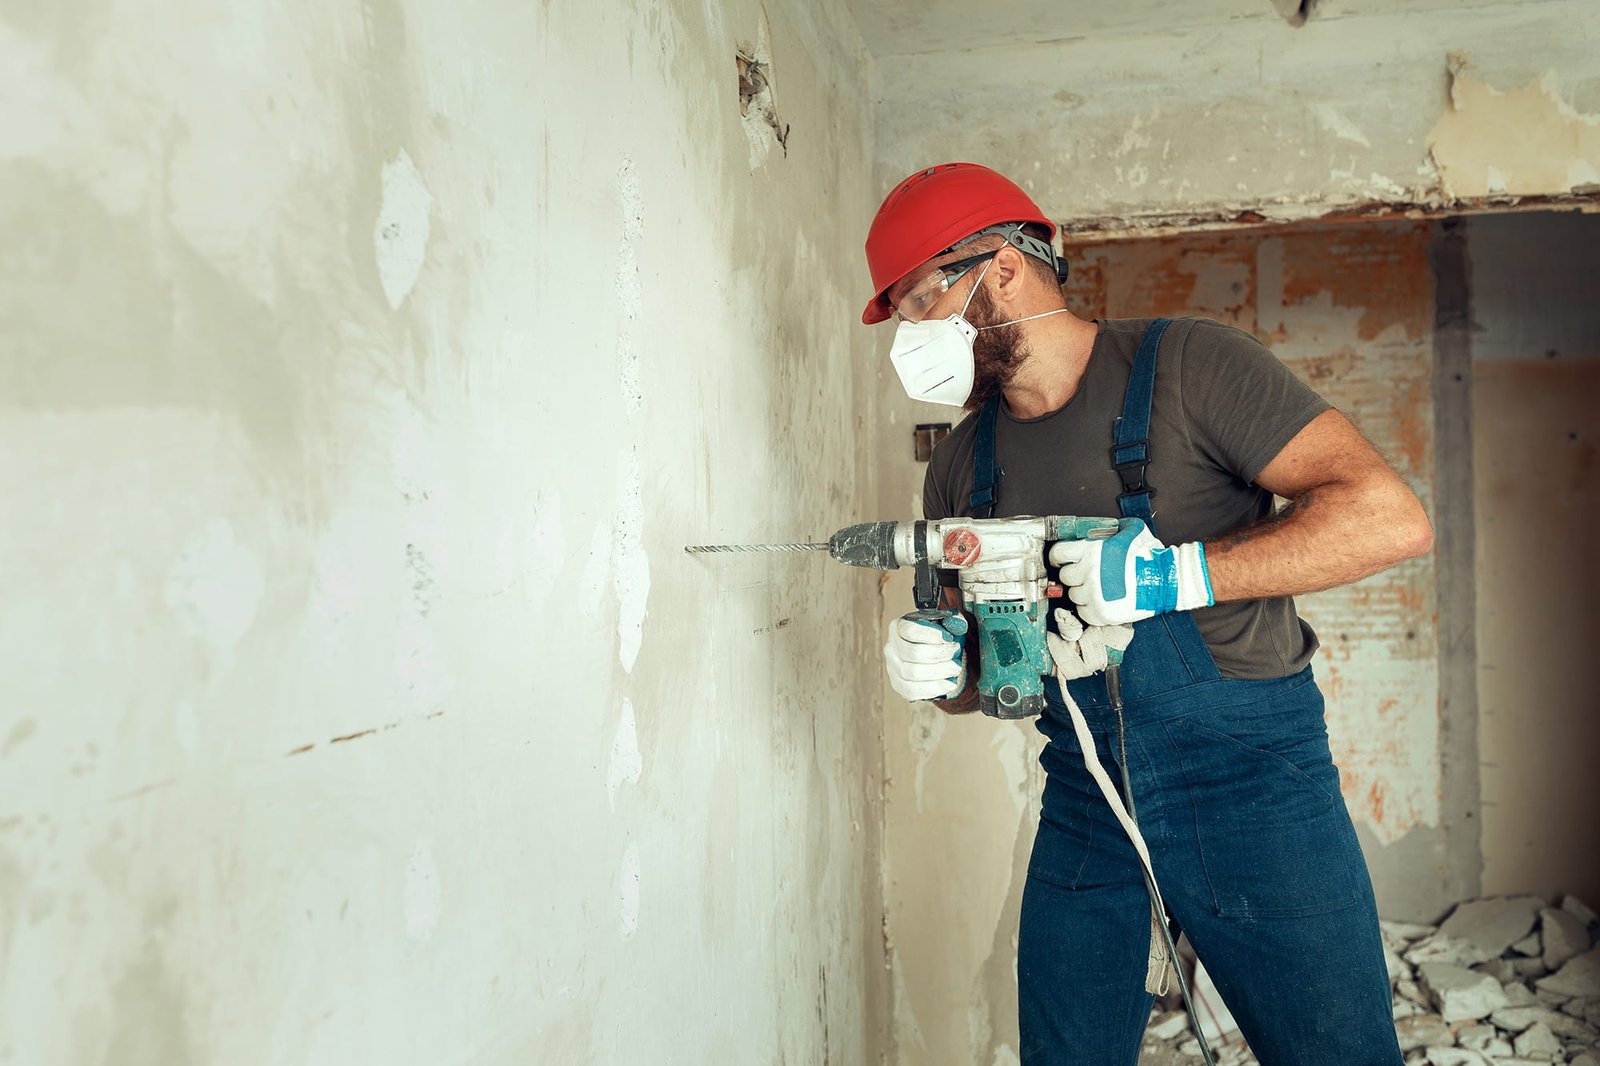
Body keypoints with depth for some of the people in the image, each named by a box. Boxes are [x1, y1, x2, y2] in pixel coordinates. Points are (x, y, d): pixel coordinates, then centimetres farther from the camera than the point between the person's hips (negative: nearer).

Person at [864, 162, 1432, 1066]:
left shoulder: (1187, 366, -10)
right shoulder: (964, 464, 6)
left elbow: (1392, 519, -18)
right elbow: (981, 671, 13)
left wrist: (1178, 573, -26)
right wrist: (945, 672, -11)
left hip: (1247, 782, -4)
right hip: (1083, 805, 5)